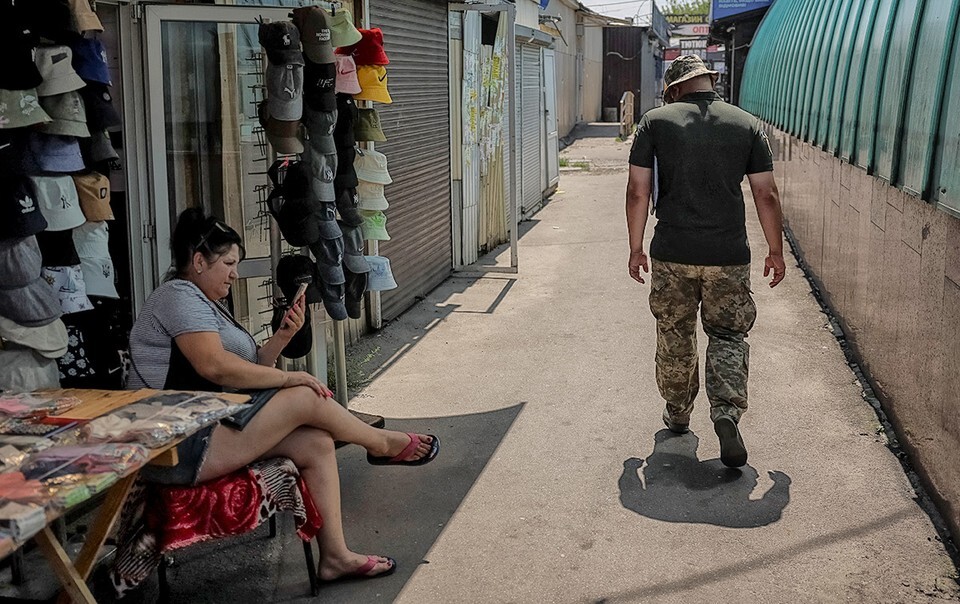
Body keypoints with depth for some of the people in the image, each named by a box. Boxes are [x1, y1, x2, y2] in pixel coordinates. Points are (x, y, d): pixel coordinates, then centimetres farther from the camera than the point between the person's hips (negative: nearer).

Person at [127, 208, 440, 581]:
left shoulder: (206, 304, 23)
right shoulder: (180, 295, -10)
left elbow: (248, 368, 16)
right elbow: (215, 366, -25)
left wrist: (283, 336, -1)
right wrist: (287, 378, -15)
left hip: (205, 428, 11)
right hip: (178, 448, -11)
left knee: (315, 443, -2)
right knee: (305, 398, -14)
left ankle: (335, 556, 0)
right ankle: (382, 444, 12)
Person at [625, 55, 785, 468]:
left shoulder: (655, 122, 1)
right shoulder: (747, 125, 4)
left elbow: (637, 191, -2)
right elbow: (766, 195, 3)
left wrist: (636, 248, 7)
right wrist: (775, 251, 13)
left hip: (672, 254, 0)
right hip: (729, 257, 0)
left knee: (674, 338, 16)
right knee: (728, 337, 10)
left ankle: (677, 414, 30)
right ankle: (727, 412, -8)